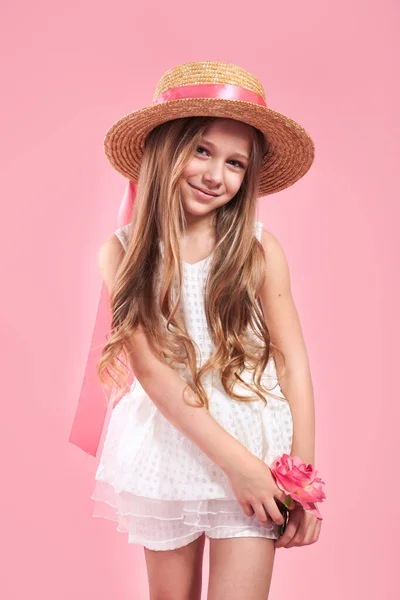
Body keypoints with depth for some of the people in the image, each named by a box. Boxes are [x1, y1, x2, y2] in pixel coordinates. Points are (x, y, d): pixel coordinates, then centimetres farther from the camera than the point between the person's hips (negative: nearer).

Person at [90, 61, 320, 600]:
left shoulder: (261, 251, -7)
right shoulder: (122, 252, -7)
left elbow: (293, 365, -4)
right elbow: (151, 370, -12)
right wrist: (235, 460, -17)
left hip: (257, 456, -1)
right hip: (167, 449, 1)